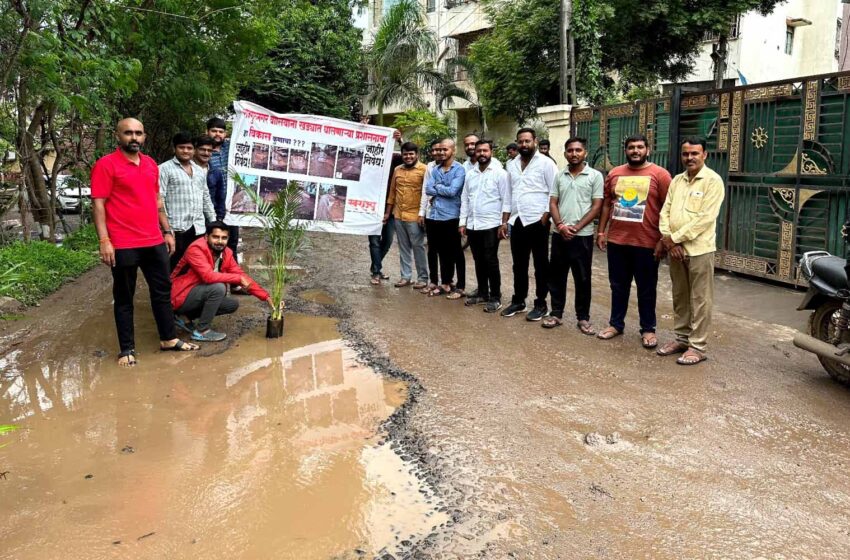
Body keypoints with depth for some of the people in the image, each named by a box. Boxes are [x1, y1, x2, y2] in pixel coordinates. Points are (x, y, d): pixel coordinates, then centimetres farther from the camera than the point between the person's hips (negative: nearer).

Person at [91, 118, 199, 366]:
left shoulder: (151, 164, 12)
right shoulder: (106, 165, -7)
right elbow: (98, 204, -10)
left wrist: (167, 231, 16)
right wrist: (104, 241, -17)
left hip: (154, 242, 6)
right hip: (123, 245, -6)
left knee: (162, 290, 14)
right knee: (124, 297, 5)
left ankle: (169, 338, 27)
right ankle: (126, 349, 15)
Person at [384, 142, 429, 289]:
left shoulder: (424, 170, -7)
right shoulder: (397, 170, 11)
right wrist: (388, 212, 16)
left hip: (415, 217, -5)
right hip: (398, 215, 6)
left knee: (418, 247, 1)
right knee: (403, 248, 11)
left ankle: (423, 278, 11)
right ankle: (406, 276, 20)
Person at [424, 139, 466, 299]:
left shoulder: (459, 169, -6)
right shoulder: (435, 169, 12)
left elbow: (452, 191, -17)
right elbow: (428, 189, 2)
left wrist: (437, 187, -3)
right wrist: (443, 191, -8)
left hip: (451, 216, -6)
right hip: (435, 216, 6)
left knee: (456, 254, 2)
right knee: (442, 252, 14)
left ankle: (460, 287, 9)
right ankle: (445, 283, 24)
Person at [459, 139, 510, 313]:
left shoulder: (500, 173, -5)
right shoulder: (469, 174, 11)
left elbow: (506, 201, -7)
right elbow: (464, 200, 13)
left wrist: (504, 224, -13)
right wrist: (463, 223, 8)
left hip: (491, 225, -5)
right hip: (472, 225, 5)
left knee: (491, 262, -2)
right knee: (479, 261, 12)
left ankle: (495, 297, 6)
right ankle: (482, 293, 23)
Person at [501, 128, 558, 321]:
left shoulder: (545, 163, -6)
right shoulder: (512, 164, 12)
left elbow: (555, 191, -9)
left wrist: (546, 214, -15)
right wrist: (506, 218, 12)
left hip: (537, 220, -6)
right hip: (517, 221, 6)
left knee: (540, 265, 4)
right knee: (519, 265, 13)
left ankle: (541, 304, 12)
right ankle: (518, 301, 23)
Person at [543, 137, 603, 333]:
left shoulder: (595, 176, -2)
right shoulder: (560, 176, 8)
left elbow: (597, 207, -6)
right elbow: (553, 203, 7)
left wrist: (576, 227, -12)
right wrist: (560, 226, -9)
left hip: (582, 235, -3)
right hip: (559, 234, 4)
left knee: (582, 278, 4)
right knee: (556, 276, 9)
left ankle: (583, 318, 15)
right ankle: (556, 313, 21)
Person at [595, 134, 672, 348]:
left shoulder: (660, 174, -5)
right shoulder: (614, 173, 8)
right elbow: (607, 204, 14)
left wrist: (663, 240, -10)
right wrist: (601, 231, 9)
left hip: (646, 243, -4)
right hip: (616, 241, 4)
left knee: (646, 289, 7)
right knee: (618, 286, 14)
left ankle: (648, 329, 20)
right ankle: (616, 324, 27)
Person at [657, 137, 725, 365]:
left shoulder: (713, 181, -7)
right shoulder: (676, 180, 12)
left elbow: (706, 218, -16)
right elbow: (665, 212, 8)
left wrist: (675, 237, -15)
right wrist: (668, 240, -8)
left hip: (699, 249, -6)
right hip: (675, 249, 6)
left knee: (700, 300, 0)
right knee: (679, 297, 14)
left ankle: (697, 346, 7)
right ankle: (681, 338, 26)